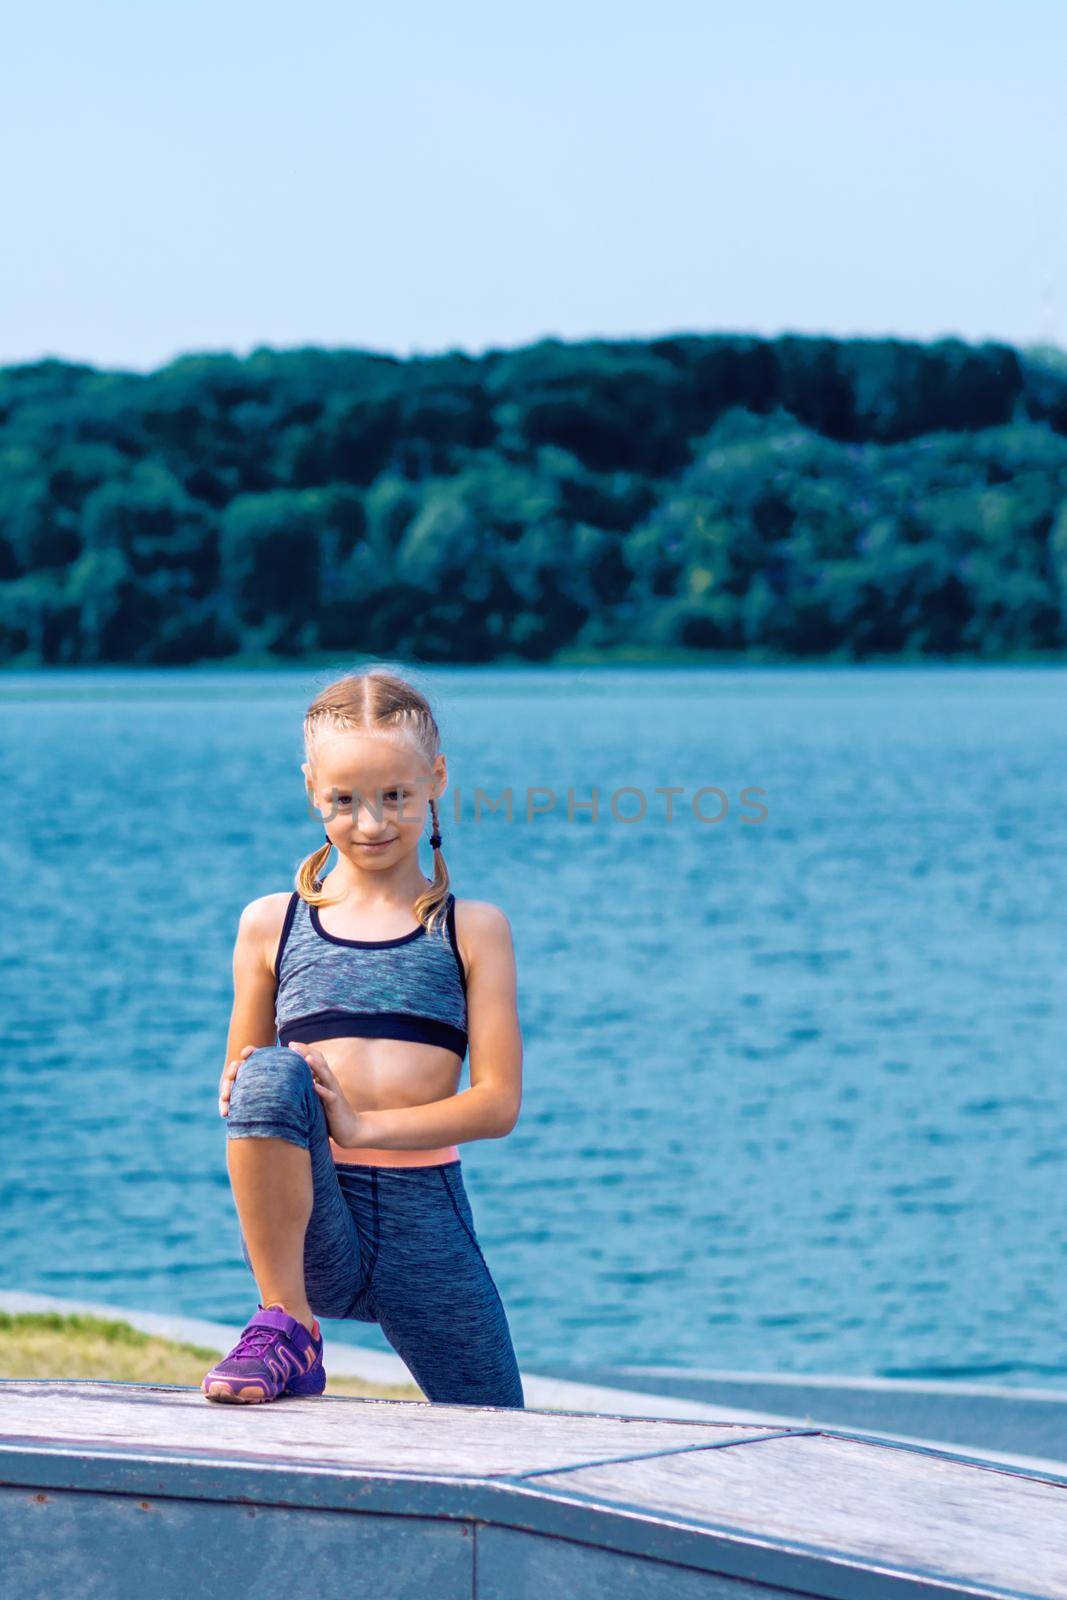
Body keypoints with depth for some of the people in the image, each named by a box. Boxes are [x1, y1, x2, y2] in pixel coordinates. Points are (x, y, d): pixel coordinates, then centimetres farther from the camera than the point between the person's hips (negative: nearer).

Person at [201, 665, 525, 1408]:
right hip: (310, 1225, -1)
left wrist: (362, 1126, -14)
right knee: (273, 1074, -30)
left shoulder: (472, 930, 7)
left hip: (424, 1215, 1)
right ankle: (287, 1330, -18)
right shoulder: (271, 925, 9)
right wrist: (243, 1095, -11)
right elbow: (243, 1083, 14)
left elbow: (499, 1102, -1)